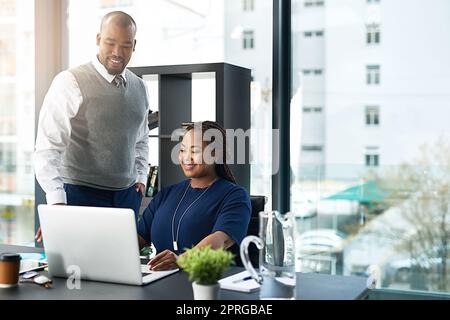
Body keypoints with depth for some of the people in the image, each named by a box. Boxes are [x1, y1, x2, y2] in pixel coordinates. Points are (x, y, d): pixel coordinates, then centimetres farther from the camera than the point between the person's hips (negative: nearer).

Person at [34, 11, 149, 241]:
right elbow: (47, 148, -15)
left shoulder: (139, 88, 10)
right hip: (81, 195, -5)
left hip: (128, 195, 5)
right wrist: (57, 202, -24)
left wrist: (140, 178, 11)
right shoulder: (70, 82, -9)